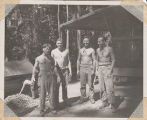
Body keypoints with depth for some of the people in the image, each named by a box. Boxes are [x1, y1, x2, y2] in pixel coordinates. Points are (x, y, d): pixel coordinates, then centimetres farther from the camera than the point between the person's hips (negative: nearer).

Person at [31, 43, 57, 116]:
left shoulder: (51, 58, 11)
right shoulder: (38, 58, 4)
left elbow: (54, 68, 14)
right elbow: (35, 68, 1)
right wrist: (33, 77, -11)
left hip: (51, 77, 2)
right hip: (42, 78, -2)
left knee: (51, 93, 2)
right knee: (42, 94, 0)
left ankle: (53, 108, 16)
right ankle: (42, 110, 8)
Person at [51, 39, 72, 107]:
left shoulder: (66, 51, 5)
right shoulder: (53, 52, 0)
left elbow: (68, 61, 8)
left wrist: (70, 71, 3)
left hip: (65, 70, 2)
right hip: (57, 71, -2)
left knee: (65, 86, 7)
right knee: (56, 86, -5)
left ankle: (65, 100, 19)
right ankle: (56, 102, 2)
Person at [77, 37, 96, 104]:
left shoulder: (92, 50, 2)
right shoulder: (81, 50, 11)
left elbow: (94, 60, -1)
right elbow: (78, 60, 14)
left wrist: (93, 70, -8)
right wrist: (78, 70, 8)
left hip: (90, 68, -3)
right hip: (82, 68, 3)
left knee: (90, 84, -1)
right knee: (82, 84, 3)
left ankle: (91, 97, 8)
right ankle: (83, 97, 11)